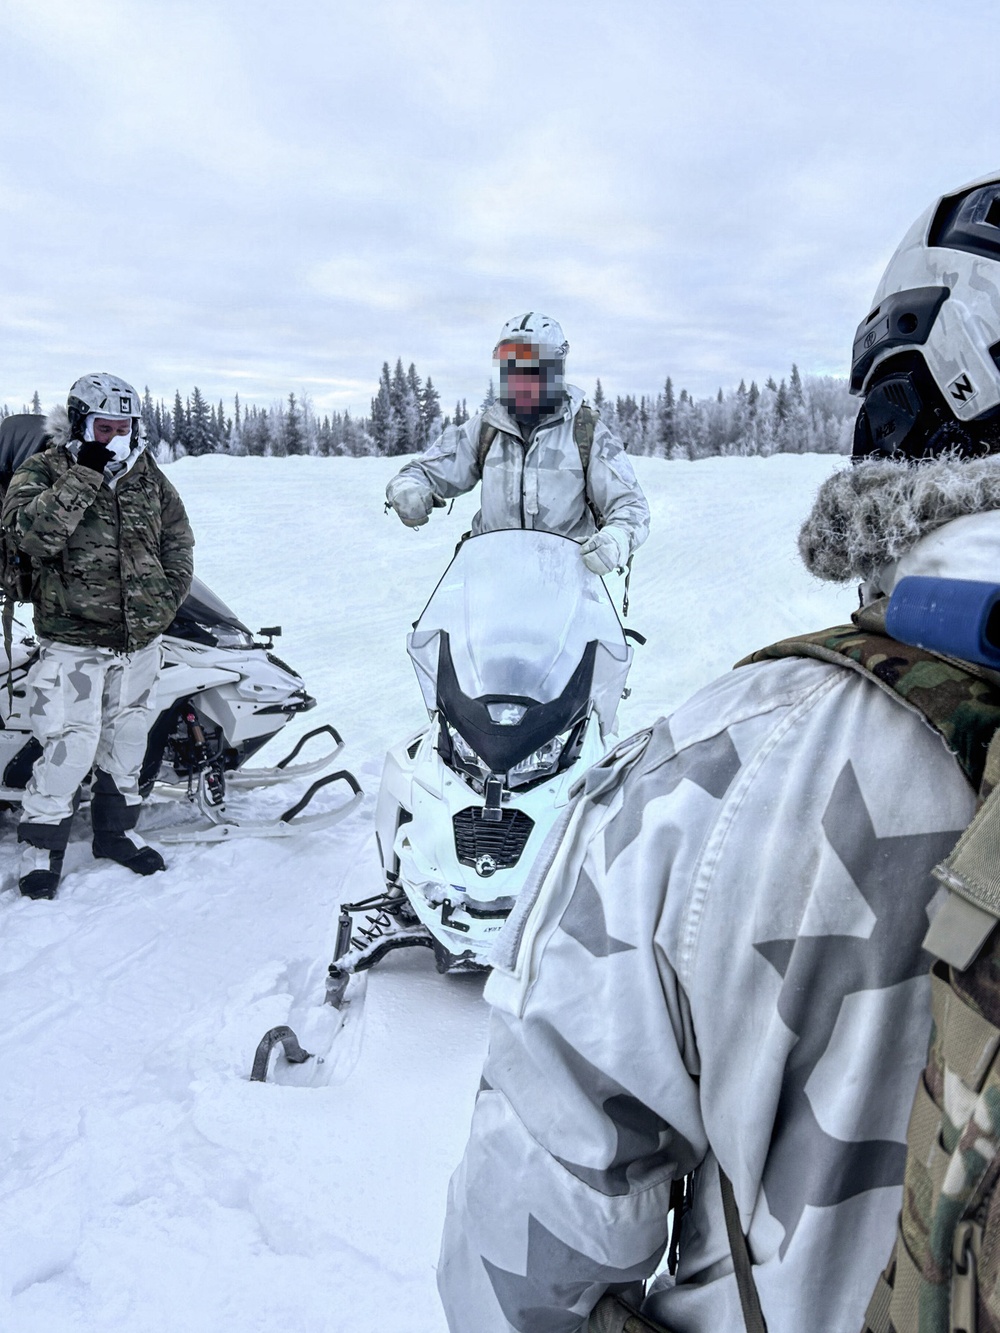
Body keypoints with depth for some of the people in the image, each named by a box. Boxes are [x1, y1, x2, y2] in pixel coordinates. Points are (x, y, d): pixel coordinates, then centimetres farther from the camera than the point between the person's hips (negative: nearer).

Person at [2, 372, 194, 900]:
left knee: (126, 737, 16)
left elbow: (177, 535, 16)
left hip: (141, 639, 5)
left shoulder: (147, 475, 7)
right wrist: (86, 475, -25)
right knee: (70, 747, -7)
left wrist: (169, 594, 4)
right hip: (73, 643, -5)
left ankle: (116, 829, 33)